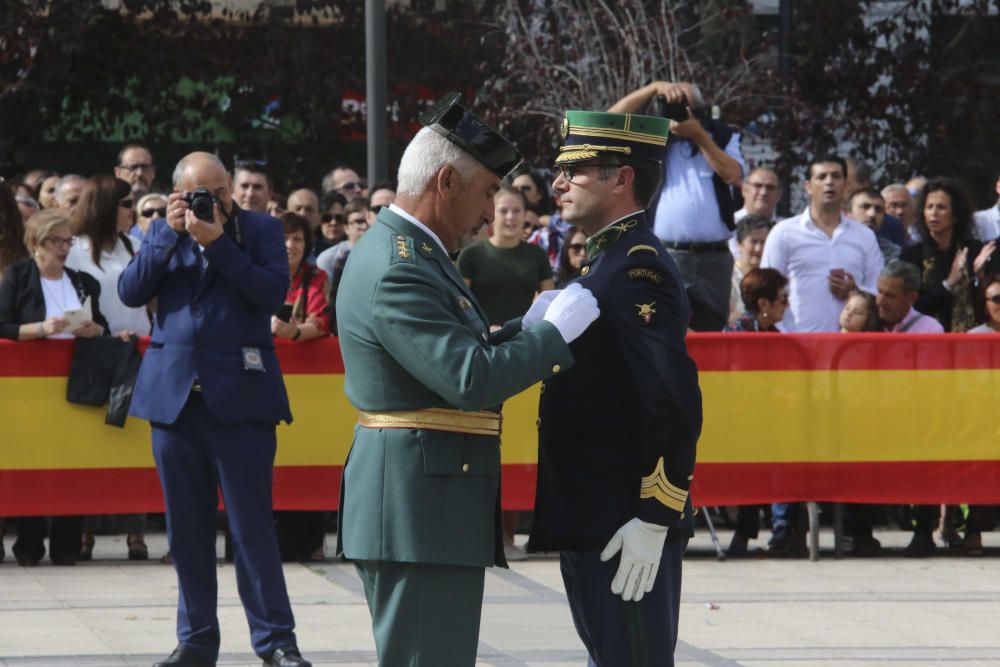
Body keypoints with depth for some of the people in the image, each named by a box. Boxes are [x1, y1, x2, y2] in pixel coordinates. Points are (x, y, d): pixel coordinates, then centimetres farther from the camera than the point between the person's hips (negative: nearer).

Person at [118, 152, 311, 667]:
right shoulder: (163, 232, 12)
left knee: (252, 525, -4)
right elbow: (130, 292, 0)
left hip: (240, 397, -3)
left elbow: (272, 292, -11)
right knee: (186, 527, 8)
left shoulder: (261, 230, 4)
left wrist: (217, 241, -15)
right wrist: (170, 232, -7)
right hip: (173, 393, 3)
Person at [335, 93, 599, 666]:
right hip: (418, 514, -11)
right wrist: (556, 331, -15)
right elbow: (472, 382, -27)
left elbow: (453, 360, 20)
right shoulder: (398, 271, -20)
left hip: (424, 509, 11)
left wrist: (525, 330, 8)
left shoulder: (403, 251, 15)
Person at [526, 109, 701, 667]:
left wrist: (654, 519, -24)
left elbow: (677, 401, -24)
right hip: (593, 524, 10)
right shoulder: (612, 260, 16)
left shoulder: (639, 269, -16)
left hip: (625, 531, -10)